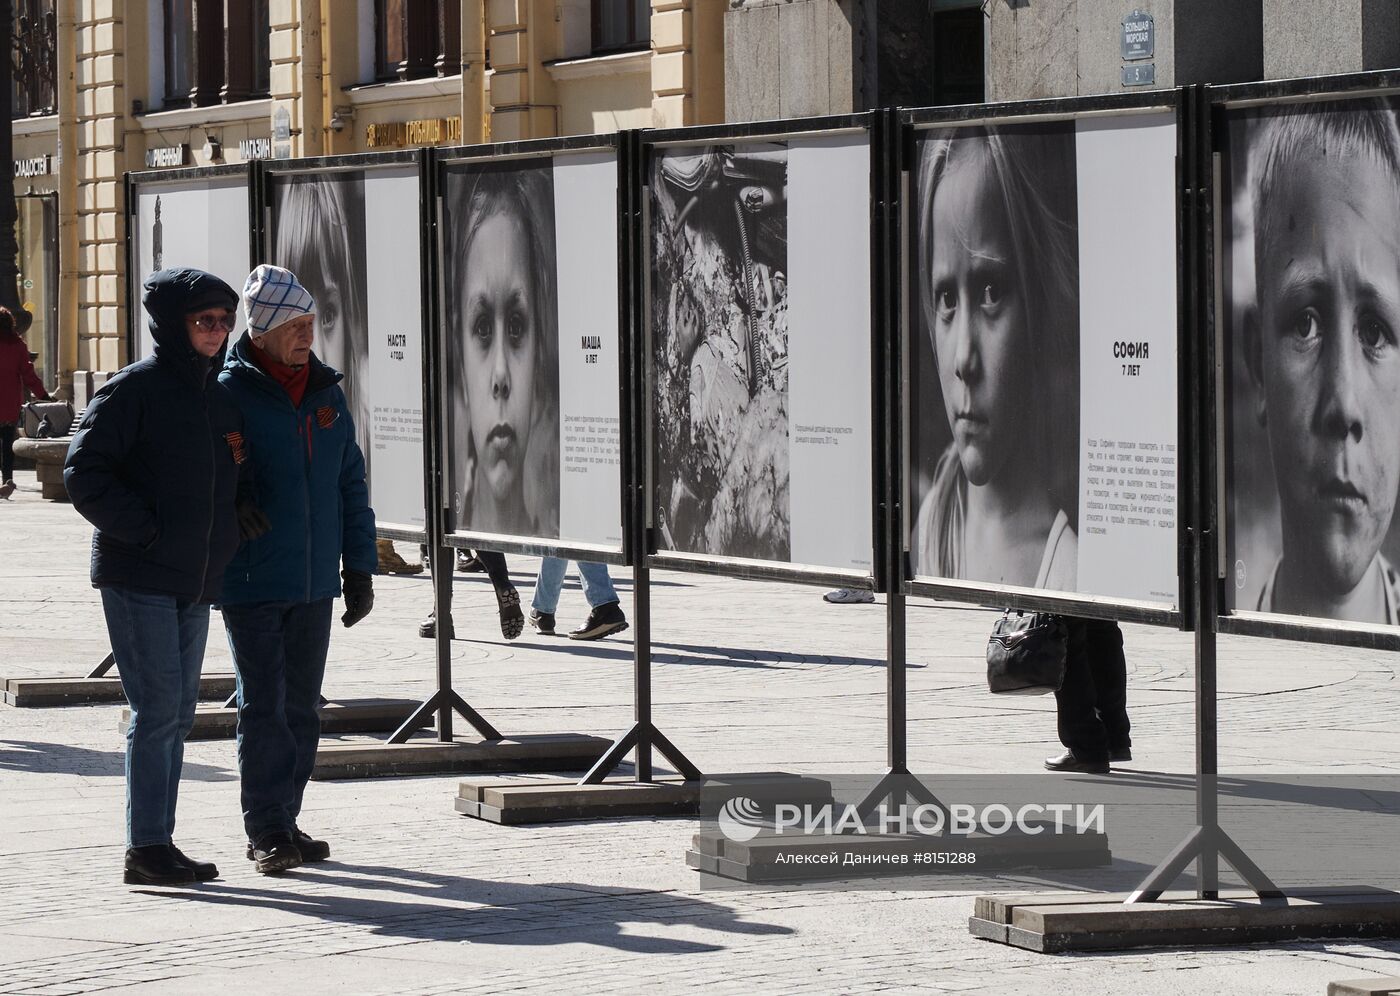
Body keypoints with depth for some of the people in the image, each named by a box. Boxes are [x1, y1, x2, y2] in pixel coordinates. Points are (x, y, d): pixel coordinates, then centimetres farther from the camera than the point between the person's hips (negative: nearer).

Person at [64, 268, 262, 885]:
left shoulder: (220, 395, 13)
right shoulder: (133, 391, -9)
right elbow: (84, 475, -13)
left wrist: (240, 509, 5)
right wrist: (145, 530, -17)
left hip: (196, 581, 8)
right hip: (138, 578, -8)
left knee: (178, 714, 10)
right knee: (157, 708, -10)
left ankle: (158, 843, 16)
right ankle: (147, 850, -6)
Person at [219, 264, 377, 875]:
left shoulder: (325, 394, 10)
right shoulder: (230, 394, -8)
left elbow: (350, 486, 15)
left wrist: (359, 568, 12)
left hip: (315, 582, 6)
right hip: (252, 583, -6)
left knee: (301, 708, 10)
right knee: (264, 707, -5)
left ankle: (284, 823, 19)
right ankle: (267, 831, 0)